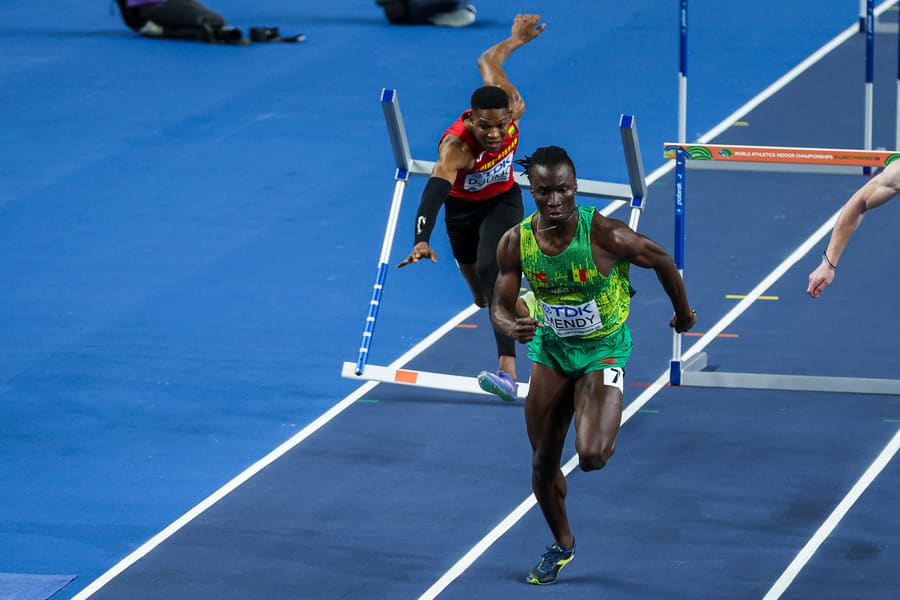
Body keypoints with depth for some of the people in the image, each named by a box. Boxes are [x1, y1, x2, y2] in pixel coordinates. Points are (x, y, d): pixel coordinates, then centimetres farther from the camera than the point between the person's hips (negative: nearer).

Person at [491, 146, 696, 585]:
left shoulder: (605, 234, -25)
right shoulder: (515, 243, -14)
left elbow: (661, 260, -9)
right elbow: (501, 307, -6)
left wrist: (683, 313, 6)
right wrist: (512, 326, -31)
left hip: (603, 349, -4)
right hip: (550, 349, 4)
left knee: (592, 458, -21)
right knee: (543, 463, 8)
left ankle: (605, 439, 19)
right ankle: (562, 545, 34)